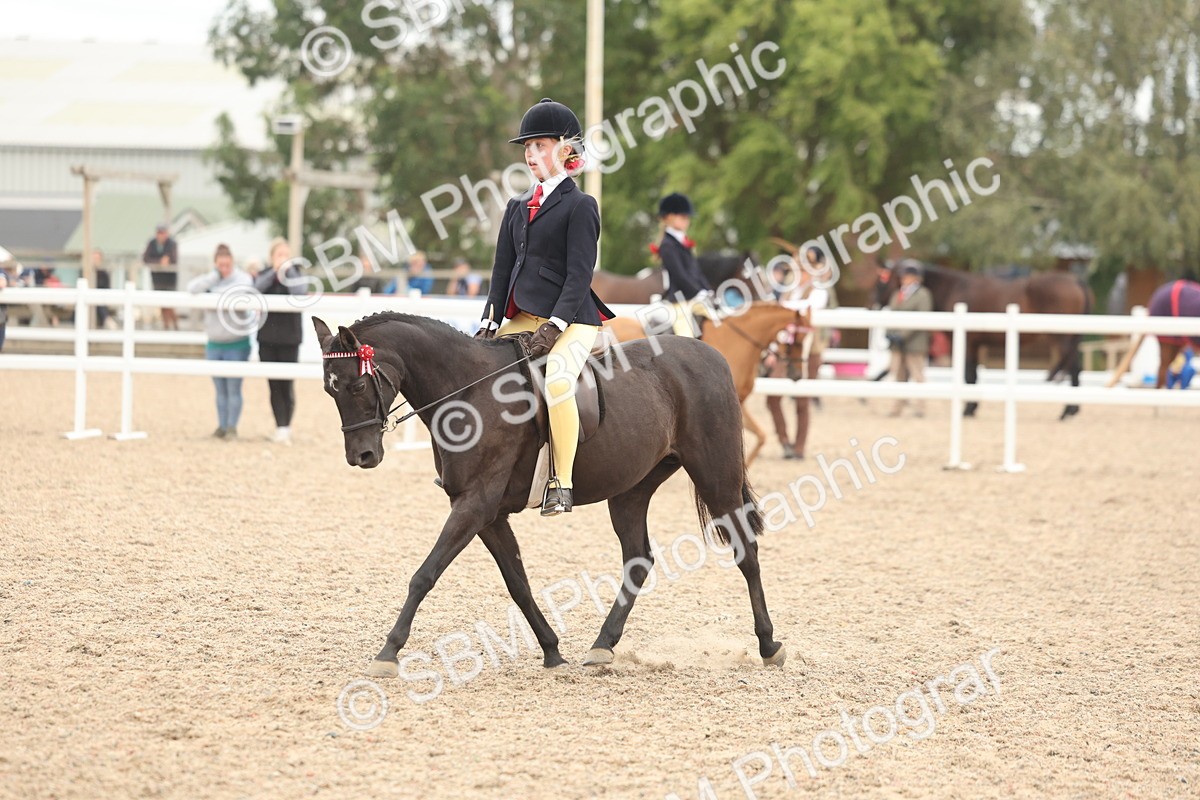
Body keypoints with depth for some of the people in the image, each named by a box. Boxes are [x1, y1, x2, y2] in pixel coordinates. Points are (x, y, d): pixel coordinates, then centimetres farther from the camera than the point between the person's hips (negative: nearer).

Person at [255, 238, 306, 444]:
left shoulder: (295, 274, 2)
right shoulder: (264, 275, 7)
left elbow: (299, 293, -18)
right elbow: (257, 288, -15)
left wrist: (288, 270, -15)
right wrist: (274, 271, -20)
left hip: (289, 338, -2)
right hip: (267, 338, 2)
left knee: (287, 385, -5)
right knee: (274, 385, 2)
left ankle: (286, 426, 7)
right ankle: (281, 427, 6)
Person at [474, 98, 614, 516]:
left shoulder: (580, 206, -6)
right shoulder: (518, 207, 15)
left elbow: (580, 274, -13)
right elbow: (503, 268, 13)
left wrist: (556, 325, -22)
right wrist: (490, 322, 2)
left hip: (572, 319, -8)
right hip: (522, 318, 8)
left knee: (557, 381, -33)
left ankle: (562, 484, -28)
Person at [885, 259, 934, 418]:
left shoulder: (922, 295, -4)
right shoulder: (897, 295, 16)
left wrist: (903, 335, -19)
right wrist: (890, 333, -4)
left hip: (914, 343, -6)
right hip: (897, 344, 6)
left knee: (917, 376, -4)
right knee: (899, 376, 9)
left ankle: (919, 408, -2)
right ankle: (898, 407, 13)